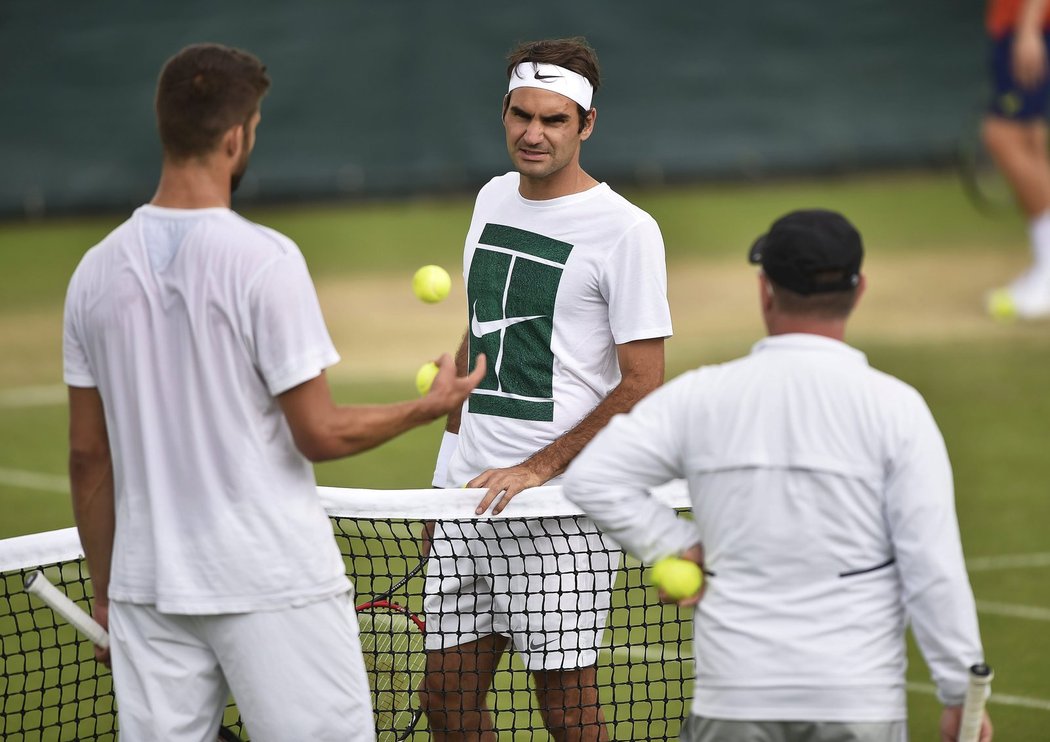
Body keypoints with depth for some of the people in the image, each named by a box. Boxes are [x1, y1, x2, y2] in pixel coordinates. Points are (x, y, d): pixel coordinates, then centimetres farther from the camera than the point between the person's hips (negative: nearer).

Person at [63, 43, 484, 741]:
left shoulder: (96, 271, 3)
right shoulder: (264, 260, -13)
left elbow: (88, 455, 8)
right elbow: (321, 433, -11)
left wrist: (107, 593, 17)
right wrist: (433, 404, 5)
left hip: (148, 583, 5)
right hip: (275, 585, -5)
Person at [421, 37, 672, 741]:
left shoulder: (626, 230, -10)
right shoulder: (493, 199, 12)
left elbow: (643, 384, -11)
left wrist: (539, 468, -17)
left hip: (558, 507, -6)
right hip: (468, 497, 6)